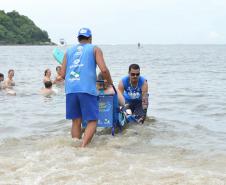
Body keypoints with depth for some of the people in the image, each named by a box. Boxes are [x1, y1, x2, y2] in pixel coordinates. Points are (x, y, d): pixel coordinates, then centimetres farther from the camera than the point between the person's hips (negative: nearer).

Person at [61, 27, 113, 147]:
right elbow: (103, 70, -1)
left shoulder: (69, 51, 22)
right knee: (92, 121, 0)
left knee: (76, 121, 12)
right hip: (87, 89, -4)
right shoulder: (95, 49, 12)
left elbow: (63, 74, 14)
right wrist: (110, 83, 15)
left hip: (70, 89, 4)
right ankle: (83, 147, -17)